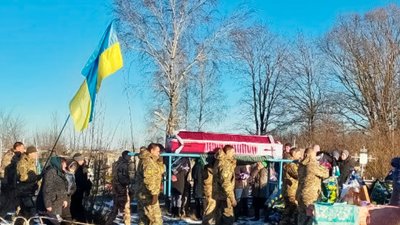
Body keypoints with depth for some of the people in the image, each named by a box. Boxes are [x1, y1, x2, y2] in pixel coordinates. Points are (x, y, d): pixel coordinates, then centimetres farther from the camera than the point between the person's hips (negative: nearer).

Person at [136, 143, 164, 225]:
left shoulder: (151, 161, 17)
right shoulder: (147, 161, -16)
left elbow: (161, 170, 22)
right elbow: (149, 179, -24)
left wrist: (159, 160, 7)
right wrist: (154, 193, -25)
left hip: (143, 195, 11)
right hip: (148, 195, -11)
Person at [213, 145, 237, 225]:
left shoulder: (220, 161, 16)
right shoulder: (225, 163, -16)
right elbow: (226, 182, -24)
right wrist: (232, 197, -24)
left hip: (219, 194, 10)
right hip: (224, 195, -10)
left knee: (220, 218, 16)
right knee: (228, 218, -8)